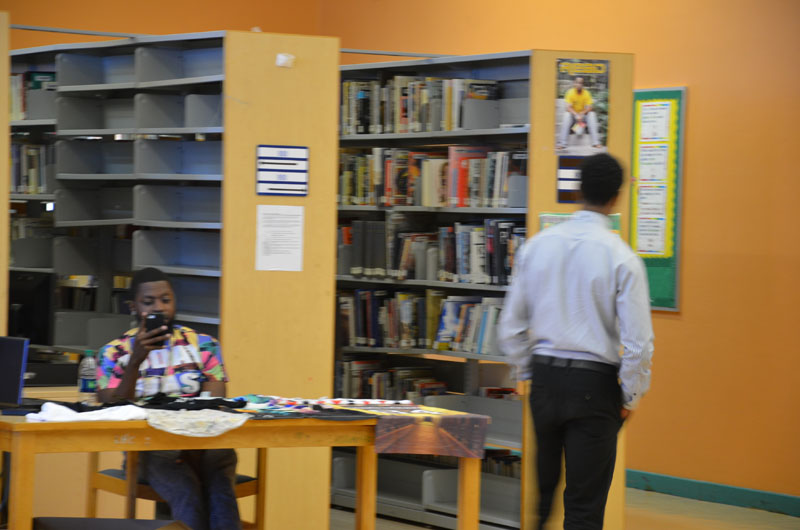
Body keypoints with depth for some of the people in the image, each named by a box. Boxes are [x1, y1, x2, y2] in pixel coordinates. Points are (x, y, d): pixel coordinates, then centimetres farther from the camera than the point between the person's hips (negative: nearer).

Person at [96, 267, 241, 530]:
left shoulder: (203, 345, 10)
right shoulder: (114, 353, 6)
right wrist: (136, 360, -17)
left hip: (204, 445, 2)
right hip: (150, 448, -2)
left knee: (220, 492, -33)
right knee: (187, 494, -35)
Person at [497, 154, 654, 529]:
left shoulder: (536, 246, 0)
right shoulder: (621, 257, -12)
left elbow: (510, 328, 5)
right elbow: (637, 341, -13)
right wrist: (631, 397, 1)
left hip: (544, 376, 4)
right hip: (594, 385, -4)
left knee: (542, 490, 20)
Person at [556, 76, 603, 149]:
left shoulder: (586, 93, -7)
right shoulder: (570, 92, -11)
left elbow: (590, 107, -13)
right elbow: (567, 107, -20)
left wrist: (581, 114, -31)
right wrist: (576, 115, -36)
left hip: (584, 115, 1)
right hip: (572, 115, -1)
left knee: (592, 114, -26)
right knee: (566, 115, -32)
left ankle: (596, 142, -28)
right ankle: (562, 143, -37)